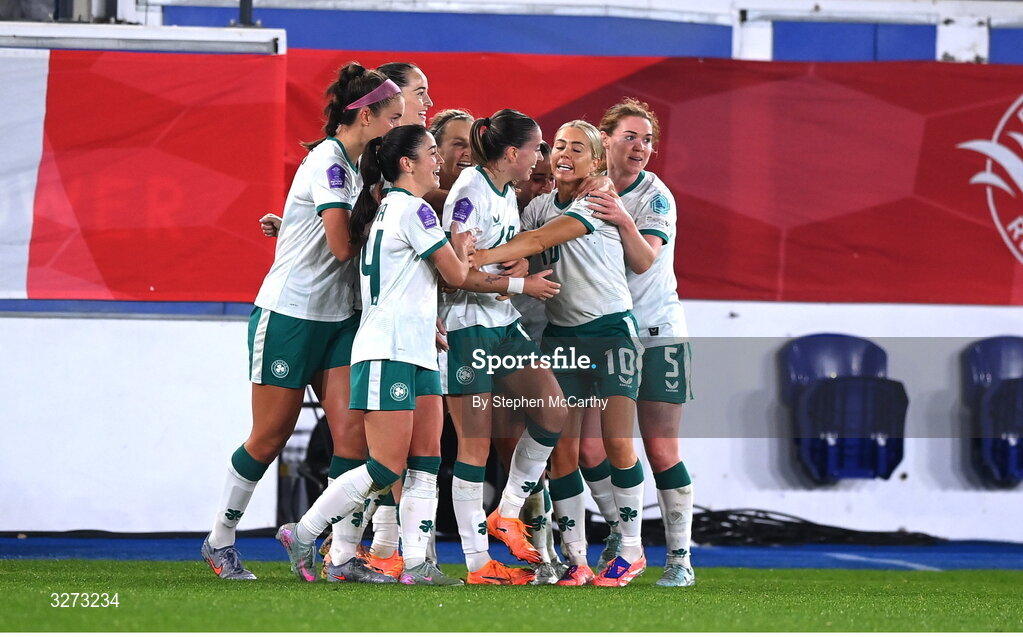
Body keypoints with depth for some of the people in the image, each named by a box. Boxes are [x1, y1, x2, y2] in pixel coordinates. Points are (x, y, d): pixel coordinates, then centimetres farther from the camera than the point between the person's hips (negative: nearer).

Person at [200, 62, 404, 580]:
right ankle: (220, 539, 19)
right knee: (270, 437, 3)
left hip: (338, 317, 8)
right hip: (288, 316, -8)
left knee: (352, 430, -6)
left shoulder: (358, 166, 10)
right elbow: (343, 245, -24)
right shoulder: (327, 162, -17)